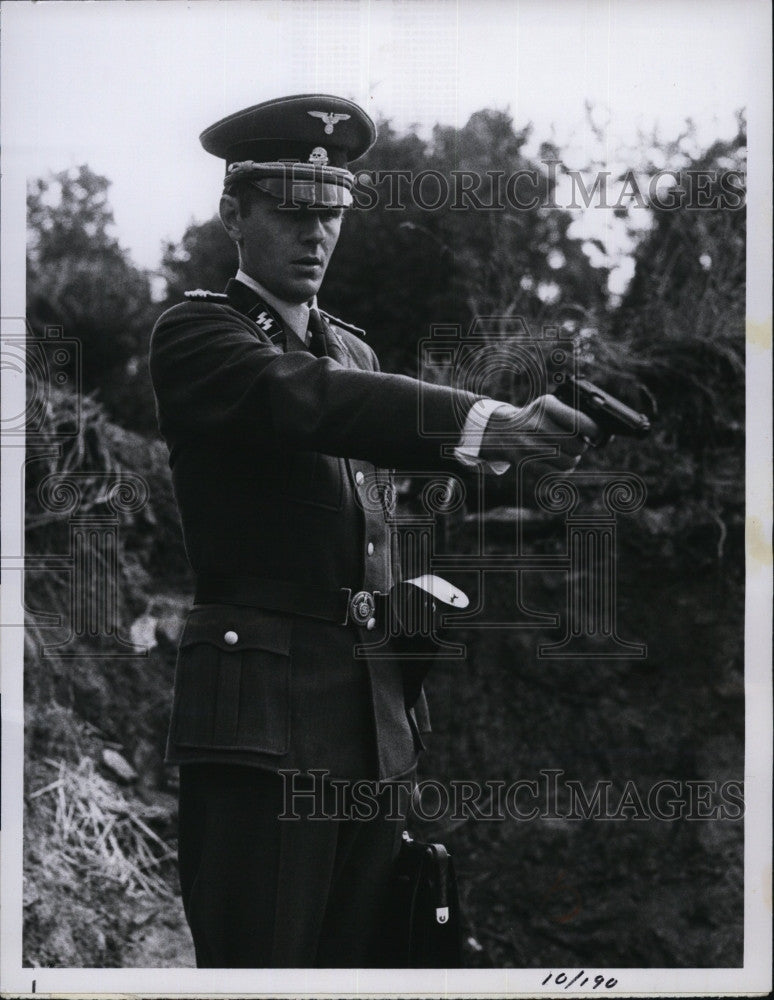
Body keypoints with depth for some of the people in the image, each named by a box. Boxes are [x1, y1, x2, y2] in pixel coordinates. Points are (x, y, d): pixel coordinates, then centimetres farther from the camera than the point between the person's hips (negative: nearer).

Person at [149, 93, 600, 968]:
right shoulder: (196, 337, -3)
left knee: (361, 960, 7)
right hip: (263, 712, -7)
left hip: (376, 722, 7)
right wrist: (485, 425, -35)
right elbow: (306, 401, -24)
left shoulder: (354, 350, 21)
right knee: (260, 963, -9)